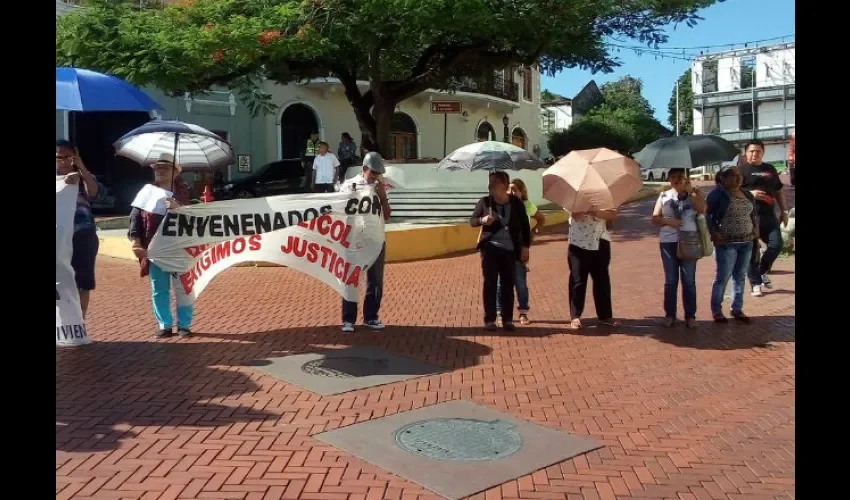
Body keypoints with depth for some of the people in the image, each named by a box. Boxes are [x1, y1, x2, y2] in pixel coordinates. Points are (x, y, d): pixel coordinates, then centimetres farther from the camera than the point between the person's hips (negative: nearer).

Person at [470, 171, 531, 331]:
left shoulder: (517, 203, -1)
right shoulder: (484, 202, -1)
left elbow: (525, 226, 6)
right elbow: (472, 221, 4)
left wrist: (525, 247, 2)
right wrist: (482, 220, -18)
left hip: (510, 250, 1)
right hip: (490, 248, 0)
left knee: (508, 284, 4)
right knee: (490, 284, 0)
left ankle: (508, 319, 14)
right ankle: (489, 320, 8)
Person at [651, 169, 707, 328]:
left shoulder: (694, 193, 5)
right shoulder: (664, 196, 8)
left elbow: (702, 209, -13)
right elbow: (655, 218, 4)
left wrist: (691, 191, -11)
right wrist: (668, 221, -14)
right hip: (668, 242, 1)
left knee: (689, 280, 3)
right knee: (670, 280, 6)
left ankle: (690, 315, 9)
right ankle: (669, 315, 13)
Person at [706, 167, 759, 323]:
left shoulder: (747, 194, 11)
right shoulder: (718, 194, -8)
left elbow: (754, 212, 25)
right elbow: (706, 214, -11)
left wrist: (756, 227, 9)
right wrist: (714, 233, -18)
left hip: (747, 242, 6)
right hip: (726, 242, -6)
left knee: (740, 276, 11)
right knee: (723, 277, -3)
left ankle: (737, 309, 22)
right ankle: (716, 310, 9)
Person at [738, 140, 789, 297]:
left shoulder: (770, 169, 17)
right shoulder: (741, 170, 1)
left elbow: (778, 191, 23)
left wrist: (784, 211, 17)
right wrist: (750, 193, -20)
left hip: (769, 216, 5)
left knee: (776, 244, -4)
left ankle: (763, 271, 21)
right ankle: (755, 283, 8)